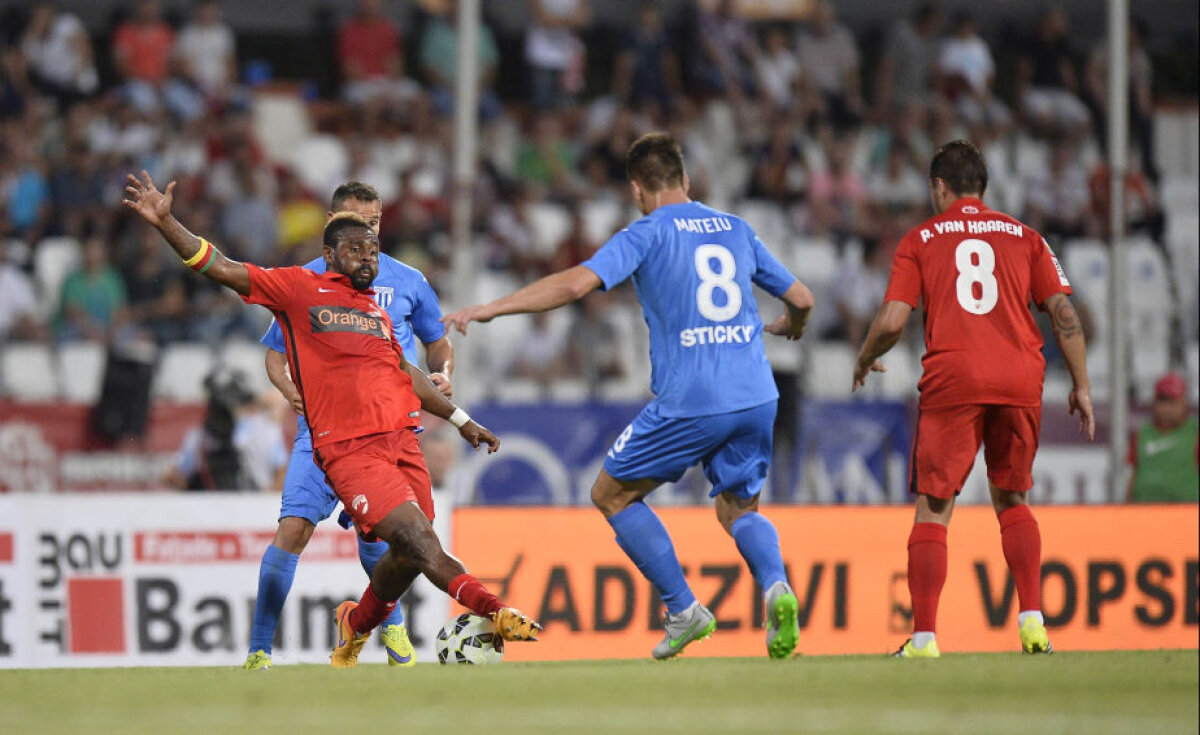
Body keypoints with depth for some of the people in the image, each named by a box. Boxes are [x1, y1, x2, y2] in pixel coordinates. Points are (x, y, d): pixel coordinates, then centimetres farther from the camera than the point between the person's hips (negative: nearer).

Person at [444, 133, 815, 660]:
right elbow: (801, 298, 21)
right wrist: (790, 327, 45)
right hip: (756, 396, 5)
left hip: (689, 402, -5)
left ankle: (683, 608, 5)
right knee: (738, 508, 21)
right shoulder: (735, 229, 15)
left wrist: (489, 309, -12)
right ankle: (776, 586, -11)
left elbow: (577, 282, -15)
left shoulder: (646, 234, -1)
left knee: (611, 494, 13)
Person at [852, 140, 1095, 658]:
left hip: (952, 381, -2)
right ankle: (1032, 617, 3)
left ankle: (923, 637, -5)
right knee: (1012, 501, 19)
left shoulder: (920, 240, 10)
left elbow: (891, 321, 1)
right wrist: (1081, 386, 12)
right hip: (1020, 378, 2)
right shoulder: (1022, 237, 15)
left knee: (933, 508, 3)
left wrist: (864, 362, 20)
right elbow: (1064, 314, 6)